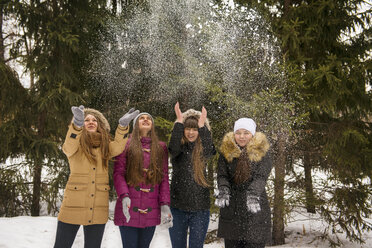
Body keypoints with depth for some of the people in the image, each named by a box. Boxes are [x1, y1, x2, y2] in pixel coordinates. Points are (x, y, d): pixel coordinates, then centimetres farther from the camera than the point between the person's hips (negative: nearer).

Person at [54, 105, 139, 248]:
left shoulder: (104, 146, 11)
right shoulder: (76, 142, 1)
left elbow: (117, 147, -10)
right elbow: (69, 148, -22)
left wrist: (123, 125, -24)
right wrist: (77, 124, -40)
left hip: (98, 208, 3)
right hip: (74, 205, -3)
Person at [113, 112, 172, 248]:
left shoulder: (161, 147, 12)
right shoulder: (127, 145, 5)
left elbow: (164, 178, 9)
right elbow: (118, 173, -2)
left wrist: (164, 204, -2)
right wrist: (124, 196, -19)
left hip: (151, 211, 3)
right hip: (129, 211, -2)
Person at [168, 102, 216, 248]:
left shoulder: (202, 148, 3)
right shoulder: (180, 147, 2)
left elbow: (208, 151, -20)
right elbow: (173, 149, -21)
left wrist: (202, 125, -23)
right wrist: (179, 122, -23)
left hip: (200, 208, 0)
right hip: (177, 205, 0)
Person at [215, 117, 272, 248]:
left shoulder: (261, 151, -1)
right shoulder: (226, 150, 5)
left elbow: (261, 176, -11)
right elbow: (222, 175, -2)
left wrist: (253, 193, -30)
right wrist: (223, 190, -23)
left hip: (255, 208, -2)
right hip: (231, 208, 2)